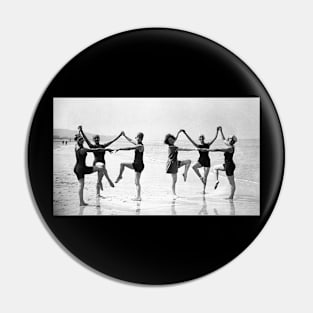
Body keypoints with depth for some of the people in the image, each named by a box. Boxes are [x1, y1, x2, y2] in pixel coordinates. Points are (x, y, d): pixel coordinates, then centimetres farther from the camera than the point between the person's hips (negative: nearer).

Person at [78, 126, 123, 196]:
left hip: (102, 163, 5)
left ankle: (98, 194, 19)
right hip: (96, 163, -5)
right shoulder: (92, 146, 1)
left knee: (99, 180, 9)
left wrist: (119, 135, 17)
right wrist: (81, 131, -18)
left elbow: (112, 141, 16)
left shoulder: (103, 146, 12)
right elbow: (85, 138, -8)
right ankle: (109, 180, -41)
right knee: (102, 166, -40)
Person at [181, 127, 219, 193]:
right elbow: (190, 140, -5)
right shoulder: (198, 146, 1)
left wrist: (217, 131, -6)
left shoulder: (208, 144, 2)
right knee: (194, 167, -28)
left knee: (205, 177, 1)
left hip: (207, 161, -1)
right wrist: (185, 133, -11)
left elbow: (215, 138, 1)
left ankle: (204, 190, 14)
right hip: (200, 161, 1)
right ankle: (200, 177, -9)